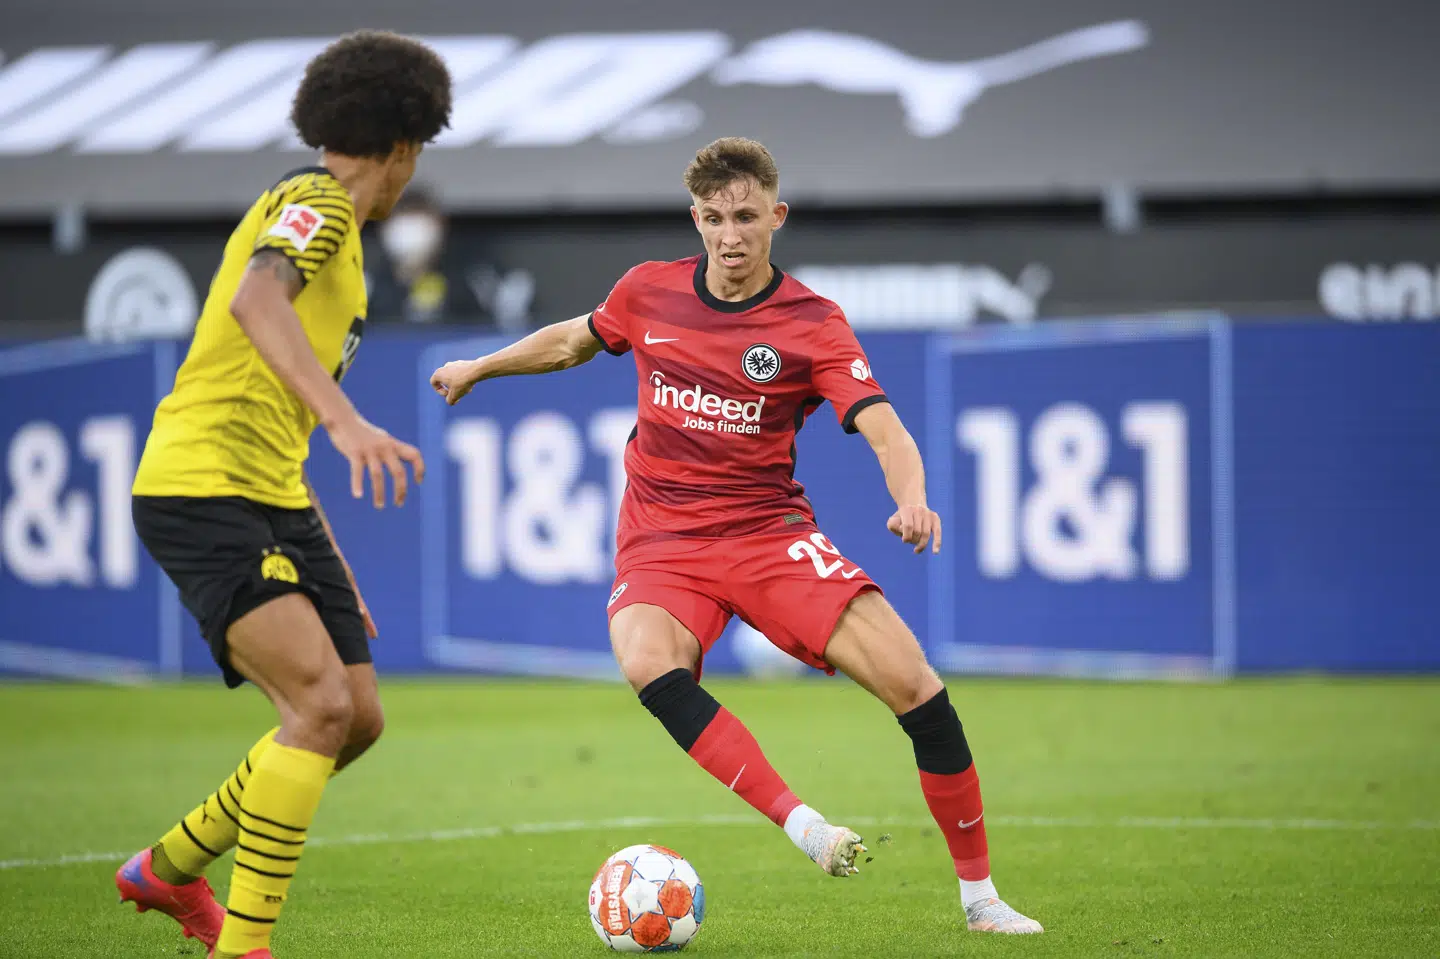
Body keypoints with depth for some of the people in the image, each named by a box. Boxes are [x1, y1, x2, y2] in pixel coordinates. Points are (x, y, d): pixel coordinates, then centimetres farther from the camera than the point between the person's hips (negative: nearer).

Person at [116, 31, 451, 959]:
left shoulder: (330, 225, 25)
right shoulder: (318, 200, -6)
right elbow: (253, 299, -29)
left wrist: (336, 577, 27)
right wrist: (346, 419, -41)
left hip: (271, 502, 10)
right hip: (200, 493, -10)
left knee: (358, 718, 8)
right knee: (321, 701, -21)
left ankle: (172, 867, 25)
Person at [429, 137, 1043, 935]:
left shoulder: (813, 324, -6)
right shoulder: (649, 292, 3)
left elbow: (882, 428, -19)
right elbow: (574, 338, 25)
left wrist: (912, 499, -40)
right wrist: (477, 368, 36)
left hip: (769, 531, -1)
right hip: (662, 540, 1)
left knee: (913, 683, -17)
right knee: (646, 661, -36)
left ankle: (978, 894, -2)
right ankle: (799, 824, -41)